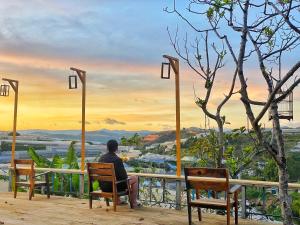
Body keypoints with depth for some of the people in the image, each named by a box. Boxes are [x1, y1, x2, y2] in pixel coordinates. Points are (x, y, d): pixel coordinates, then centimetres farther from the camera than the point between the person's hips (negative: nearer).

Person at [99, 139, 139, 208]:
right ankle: (133, 203, 22)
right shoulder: (117, 159, -22)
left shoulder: (101, 158, -2)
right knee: (135, 178, 14)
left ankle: (117, 201, 43)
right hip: (115, 186, -6)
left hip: (103, 187, 7)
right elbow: (124, 176, -18)